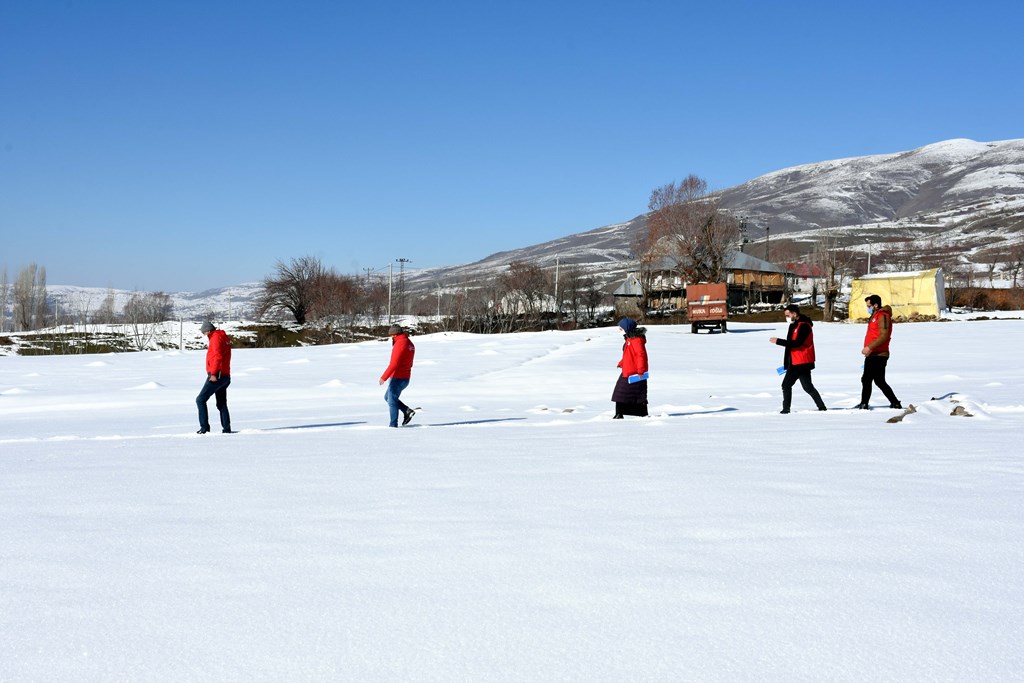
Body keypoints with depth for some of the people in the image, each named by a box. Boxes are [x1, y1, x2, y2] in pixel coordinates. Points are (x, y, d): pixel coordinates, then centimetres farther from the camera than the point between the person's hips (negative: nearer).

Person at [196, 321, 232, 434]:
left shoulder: (216, 338, -11)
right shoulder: (224, 338, 17)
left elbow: (218, 356, -23)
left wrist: (213, 374, -24)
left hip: (216, 376, -10)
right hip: (225, 377, 10)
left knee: (200, 400, -7)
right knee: (222, 404, 14)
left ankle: (204, 427, -12)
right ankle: (226, 428, 12)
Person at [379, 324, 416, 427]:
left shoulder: (400, 344, -18)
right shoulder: (410, 344, 12)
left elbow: (394, 363, -24)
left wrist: (384, 377, -22)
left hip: (397, 378, -9)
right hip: (405, 378, 9)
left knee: (392, 401, -1)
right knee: (387, 397, 19)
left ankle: (393, 425, 1)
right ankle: (407, 411, 9)